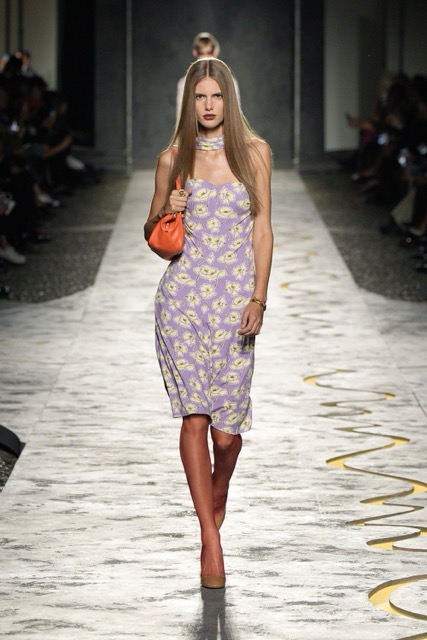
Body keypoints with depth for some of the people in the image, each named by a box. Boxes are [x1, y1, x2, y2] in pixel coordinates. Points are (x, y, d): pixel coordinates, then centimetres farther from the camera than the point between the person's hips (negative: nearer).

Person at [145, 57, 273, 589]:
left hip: (236, 298, 0)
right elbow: (151, 232, 16)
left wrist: (258, 298, -6)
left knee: (227, 426, -1)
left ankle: (217, 495, 33)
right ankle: (211, 542, -4)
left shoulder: (254, 152, 4)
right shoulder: (173, 159, 6)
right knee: (195, 416, -7)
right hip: (184, 295, 0)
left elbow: (262, 227, 4)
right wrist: (165, 212, -7)